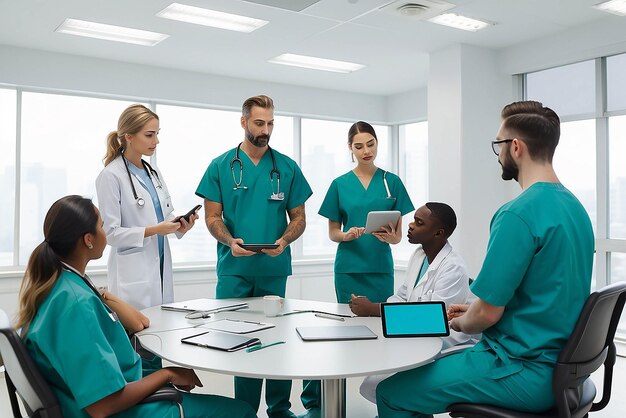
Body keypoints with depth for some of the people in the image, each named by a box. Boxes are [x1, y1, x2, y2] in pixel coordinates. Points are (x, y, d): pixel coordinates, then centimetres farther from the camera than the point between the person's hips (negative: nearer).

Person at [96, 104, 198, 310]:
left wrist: (180, 225, -3)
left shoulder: (153, 172, 11)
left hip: (161, 267, 7)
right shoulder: (111, 176, -10)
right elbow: (111, 232, -12)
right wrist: (153, 230, -20)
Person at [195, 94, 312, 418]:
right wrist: (230, 241, -17)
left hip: (275, 269, 1)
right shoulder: (221, 167, 3)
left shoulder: (287, 167, 5)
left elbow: (298, 217, 8)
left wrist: (284, 240, -13)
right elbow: (212, 217, 3)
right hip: (234, 268, 0)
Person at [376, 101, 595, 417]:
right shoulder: (573, 206, 7)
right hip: (557, 364, 10)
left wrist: (459, 323, 2)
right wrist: (472, 311, 14)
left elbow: (487, 314, -21)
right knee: (432, 363, 26)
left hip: (525, 373, -10)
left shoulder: (518, 213, -23)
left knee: (391, 392, -2)